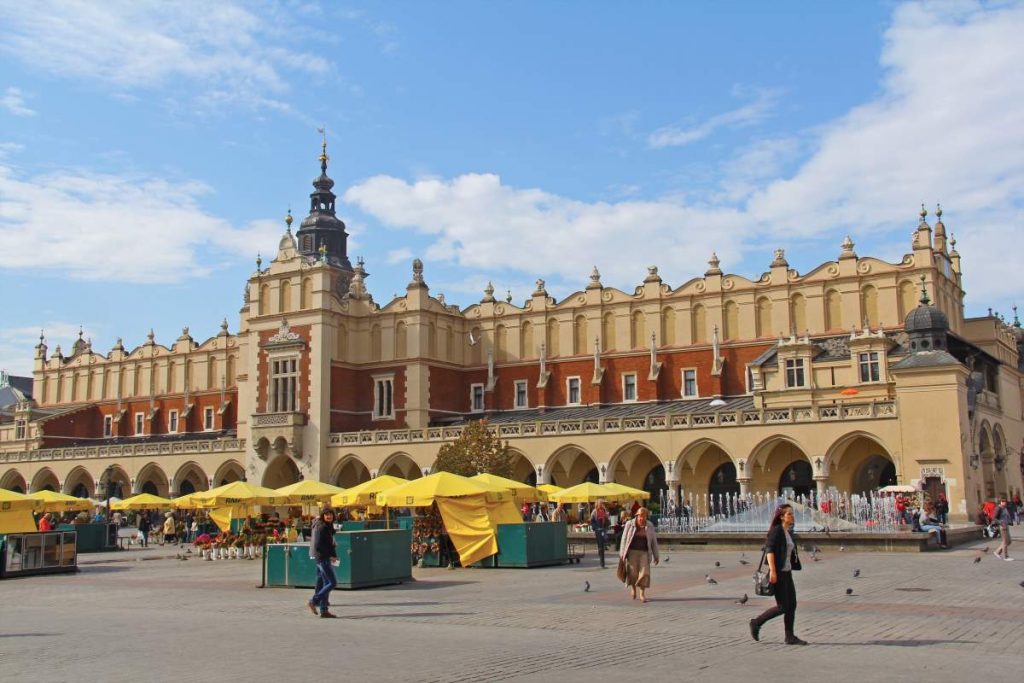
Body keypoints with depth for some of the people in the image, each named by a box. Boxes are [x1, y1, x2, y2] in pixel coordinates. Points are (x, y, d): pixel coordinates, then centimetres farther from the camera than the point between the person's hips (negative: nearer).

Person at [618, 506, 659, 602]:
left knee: (644, 572, -8)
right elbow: (624, 539, 3)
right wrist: (622, 553, 0)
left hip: (644, 552, 1)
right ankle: (633, 587, 27)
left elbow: (654, 542, 10)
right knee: (633, 572, -2)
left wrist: (656, 556, 10)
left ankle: (642, 593, 1)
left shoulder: (650, 527, 6)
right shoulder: (629, 524, 1)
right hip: (632, 551, -1)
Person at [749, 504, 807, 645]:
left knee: (792, 605, 4)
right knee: (782, 607, -7)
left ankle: (790, 637, 10)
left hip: (787, 573, 8)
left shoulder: (790, 533, 14)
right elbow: (769, 550, -19)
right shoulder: (776, 531, -11)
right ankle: (756, 623, 7)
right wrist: (773, 571, -26)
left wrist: (790, 571, 20)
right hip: (777, 574, -8)